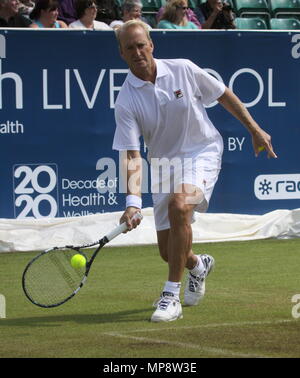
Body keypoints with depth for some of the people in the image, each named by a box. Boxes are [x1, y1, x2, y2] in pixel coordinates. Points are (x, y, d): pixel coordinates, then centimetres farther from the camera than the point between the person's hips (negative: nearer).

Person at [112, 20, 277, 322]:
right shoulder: (126, 102, -14)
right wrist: (133, 201, -33)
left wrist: (254, 130, 7)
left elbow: (224, 95, 4)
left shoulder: (183, 70, -12)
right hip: (163, 163, 2)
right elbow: (131, 155, -20)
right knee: (168, 251, 3)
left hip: (202, 152, -2)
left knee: (179, 205, -33)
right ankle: (198, 266, 44)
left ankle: (171, 296, -27)